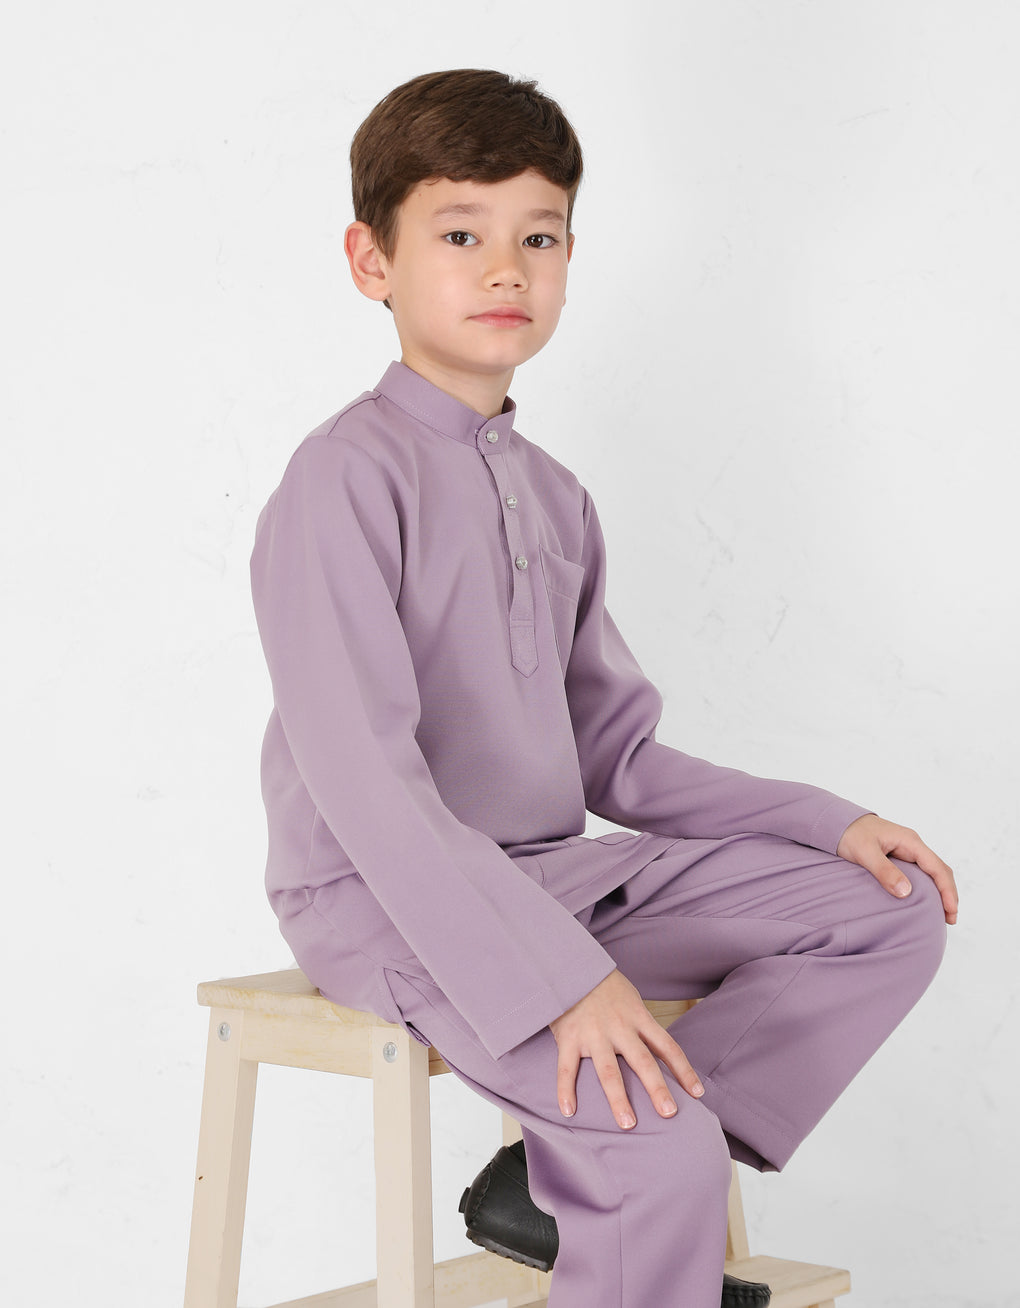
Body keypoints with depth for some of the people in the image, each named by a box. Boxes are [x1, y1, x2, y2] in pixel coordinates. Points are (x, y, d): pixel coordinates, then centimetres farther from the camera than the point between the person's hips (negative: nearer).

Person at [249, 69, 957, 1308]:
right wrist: (559, 980, -29)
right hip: (389, 902, -8)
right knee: (664, 1154, -28)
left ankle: (567, 1182, -4)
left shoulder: (553, 496, 12)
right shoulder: (348, 476, -14)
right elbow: (365, 783, -23)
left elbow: (615, 752, 16)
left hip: (551, 870, 8)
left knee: (895, 911, 0)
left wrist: (829, 823, 5)